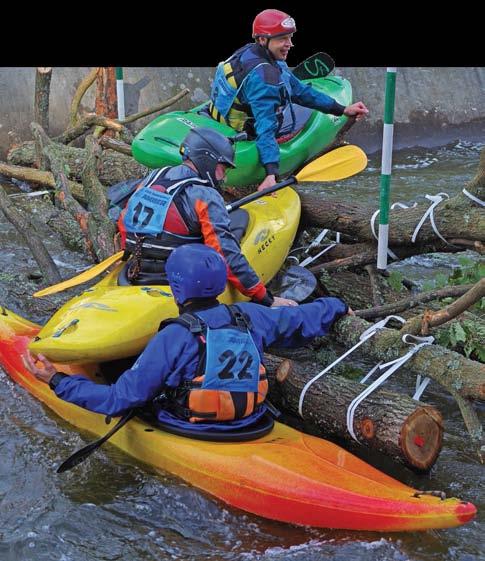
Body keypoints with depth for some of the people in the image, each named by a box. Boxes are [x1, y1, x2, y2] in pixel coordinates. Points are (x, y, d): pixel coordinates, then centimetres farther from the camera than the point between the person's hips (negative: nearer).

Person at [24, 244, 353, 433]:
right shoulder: (250, 316, -6)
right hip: (247, 426, 6)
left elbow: (118, 399, -20)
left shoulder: (173, 338, -21)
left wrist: (57, 382, -12)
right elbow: (301, 319, 12)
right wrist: (337, 306, 34)